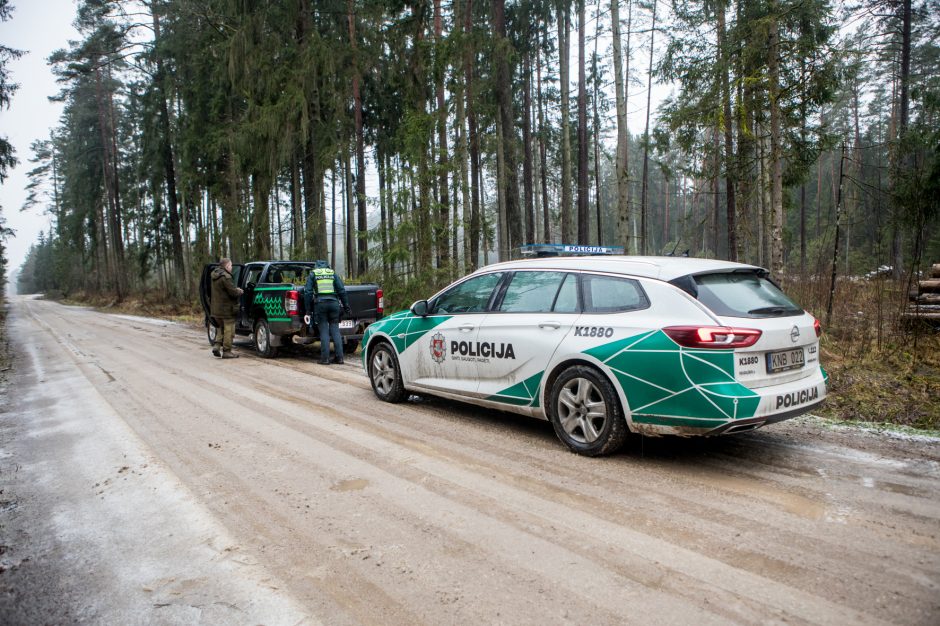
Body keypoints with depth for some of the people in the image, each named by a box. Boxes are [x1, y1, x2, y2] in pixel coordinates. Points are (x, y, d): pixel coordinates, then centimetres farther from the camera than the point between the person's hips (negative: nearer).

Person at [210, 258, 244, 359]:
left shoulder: (215, 276, 11)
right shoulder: (225, 277, -19)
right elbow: (233, 292, -21)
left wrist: (236, 290, 9)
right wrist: (240, 291, -1)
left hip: (216, 308, 9)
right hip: (226, 309, -9)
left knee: (222, 327, 22)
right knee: (229, 330, -1)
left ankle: (217, 345, 11)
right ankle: (226, 351, 3)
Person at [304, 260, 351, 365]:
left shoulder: (313, 274, 12)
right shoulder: (333, 273, 17)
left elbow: (308, 292, 4)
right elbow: (342, 290, 8)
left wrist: (308, 310, 4)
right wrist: (346, 306, 11)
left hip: (320, 303, -1)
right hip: (333, 302, 2)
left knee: (324, 331, 1)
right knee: (335, 330, 5)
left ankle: (325, 358, -1)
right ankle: (339, 357, 4)